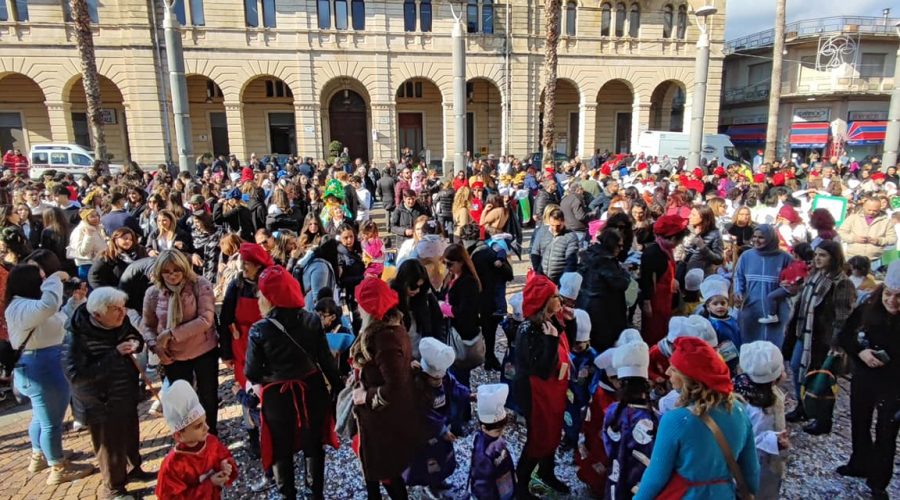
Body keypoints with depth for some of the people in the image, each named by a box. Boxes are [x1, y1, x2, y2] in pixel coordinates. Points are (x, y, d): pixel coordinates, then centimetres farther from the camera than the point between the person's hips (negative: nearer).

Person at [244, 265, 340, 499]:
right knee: (313, 444, 22)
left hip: (278, 395, -2)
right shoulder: (311, 319, -11)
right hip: (311, 389, 3)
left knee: (282, 449, 21)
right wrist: (337, 386, 6)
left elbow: (252, 373, -11)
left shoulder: (259, 330, -18)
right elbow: (326, 358, -6)